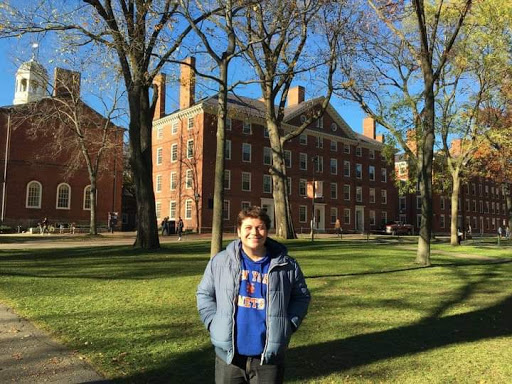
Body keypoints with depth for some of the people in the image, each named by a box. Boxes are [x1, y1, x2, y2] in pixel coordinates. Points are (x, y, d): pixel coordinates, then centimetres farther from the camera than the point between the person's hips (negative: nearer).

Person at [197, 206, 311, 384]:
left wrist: (288, 325, -1)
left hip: (269, 355, 0)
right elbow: (204, 294, 9)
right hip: (229, 353, 1)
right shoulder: (220, 261, -2)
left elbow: (301, 297, 11)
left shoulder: (287, 265, -1)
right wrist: (214, 323, -2)